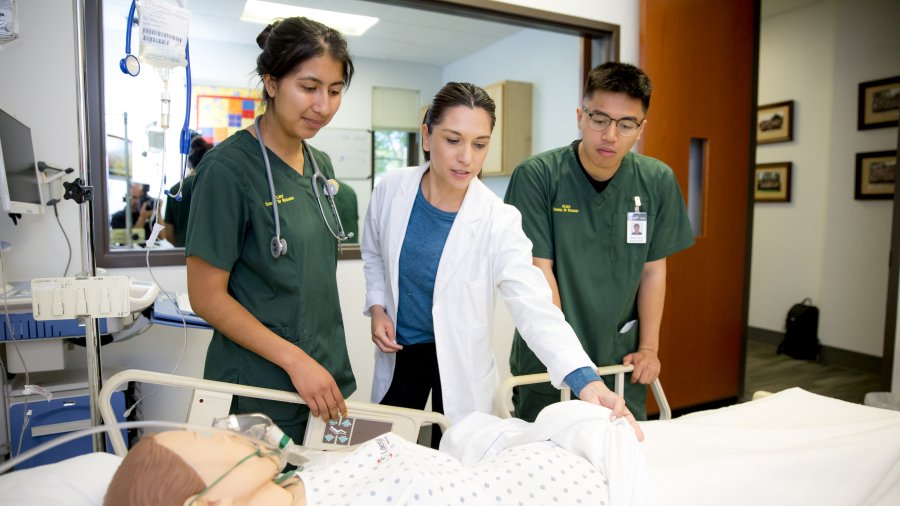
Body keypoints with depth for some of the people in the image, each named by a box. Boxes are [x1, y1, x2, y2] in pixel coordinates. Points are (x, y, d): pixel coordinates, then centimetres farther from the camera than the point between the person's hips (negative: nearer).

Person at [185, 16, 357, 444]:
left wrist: (327, 368, 11)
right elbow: (207, 297, -14)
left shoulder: (321, 166, 5)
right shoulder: (228, 167, -15)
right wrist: (295, 360, -20)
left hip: (329, 377, 7)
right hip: (261, 390, -6)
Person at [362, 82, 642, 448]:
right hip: (398, 353, 3)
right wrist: (376, 306, -6)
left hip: (460, 362, -2)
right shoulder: (390, 191, -11)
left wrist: (586, 380, -41)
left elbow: (536, 308, -28)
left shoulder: (498, 222, -21)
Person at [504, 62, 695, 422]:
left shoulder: (658, 182, -2)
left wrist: (648, 348, 2)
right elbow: (539, 271, -14)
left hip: (621, 363, 3)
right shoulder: (536, 176, -13)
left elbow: (653, 271, 5)